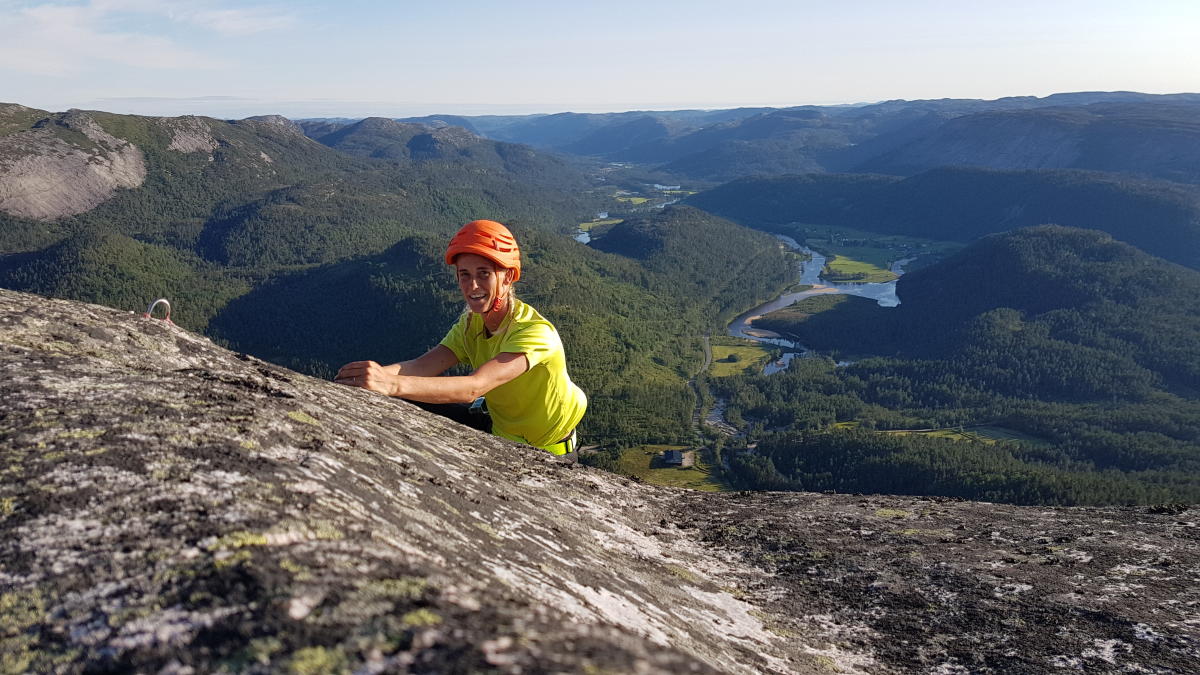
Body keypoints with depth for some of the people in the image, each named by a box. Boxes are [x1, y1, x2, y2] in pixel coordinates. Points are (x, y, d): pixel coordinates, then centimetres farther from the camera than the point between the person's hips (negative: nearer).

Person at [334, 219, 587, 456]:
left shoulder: (535, 331, -32)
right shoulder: (471, 323, -8)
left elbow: (474, 388, -45)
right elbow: (421, 366, -23)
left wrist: (393, 384, -57)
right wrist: (380, 373, -46)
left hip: (548, 451, -5)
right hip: (503, 434, 6)